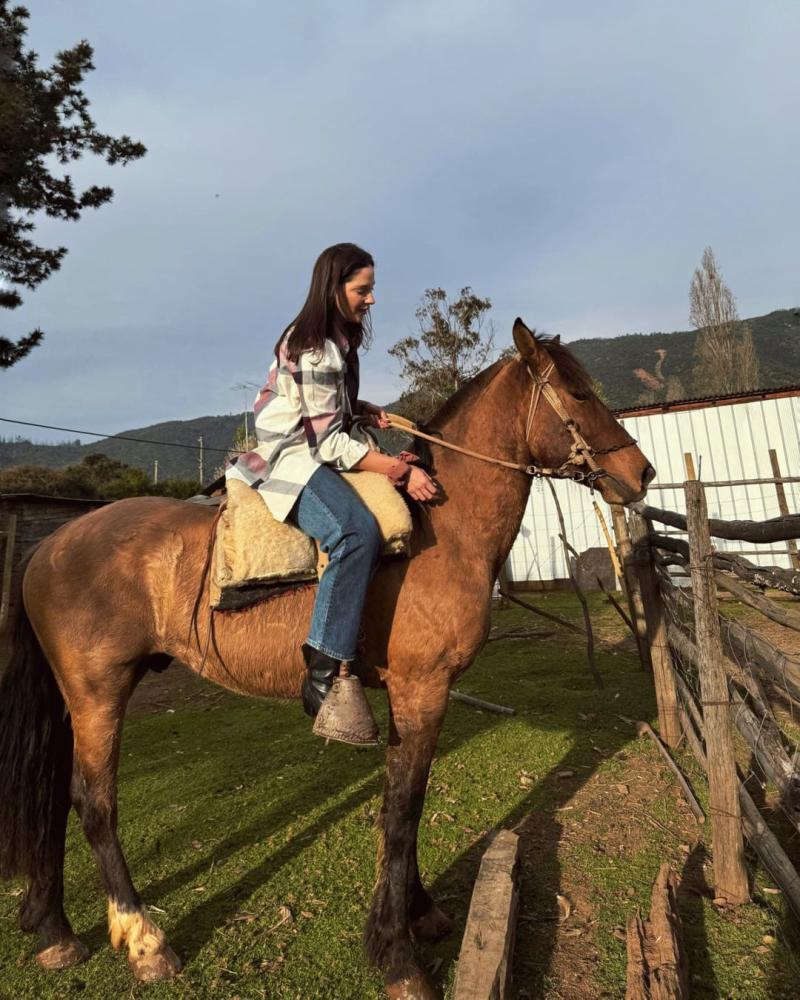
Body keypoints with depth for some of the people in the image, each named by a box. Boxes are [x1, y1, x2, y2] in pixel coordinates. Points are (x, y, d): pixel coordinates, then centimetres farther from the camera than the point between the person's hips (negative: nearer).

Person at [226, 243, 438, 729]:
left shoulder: (334, 341, 13)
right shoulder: (315, 352, -16)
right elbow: (328, 441, -20)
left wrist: (365, 410, 7)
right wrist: (393, 469, -28)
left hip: (314, 451, 11)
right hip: (292, 459, -10)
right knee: (358, 532, -36)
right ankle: (325, 673, -34)